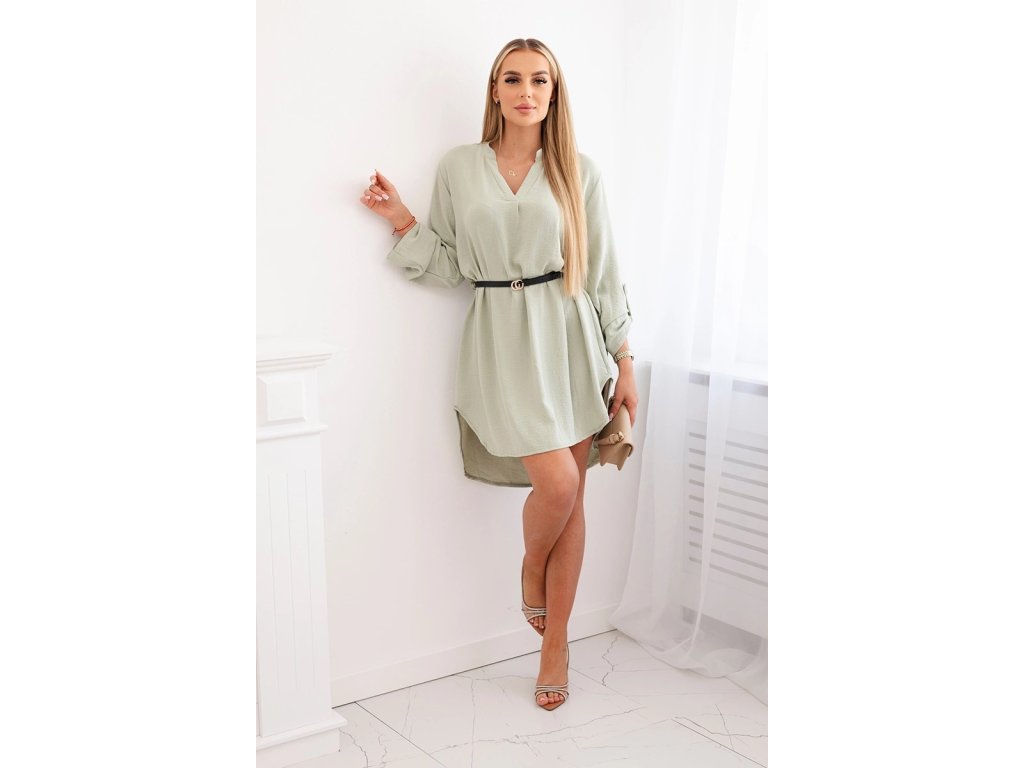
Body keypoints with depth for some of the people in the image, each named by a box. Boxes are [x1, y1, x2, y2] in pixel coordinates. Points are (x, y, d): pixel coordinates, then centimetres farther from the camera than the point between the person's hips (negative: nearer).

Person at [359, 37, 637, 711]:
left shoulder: (578, 170, 4)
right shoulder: (458, 167, 5)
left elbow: (603, 271, 5)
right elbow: (450, 269, 8)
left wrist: (624, 362, 2)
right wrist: (403, 220, -5)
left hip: (571, 335, 2)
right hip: (502, 338, -1)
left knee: (571, 495, 4)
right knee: (558, 481, -16)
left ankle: (556, 642, 20)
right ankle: (532, 574, 19)